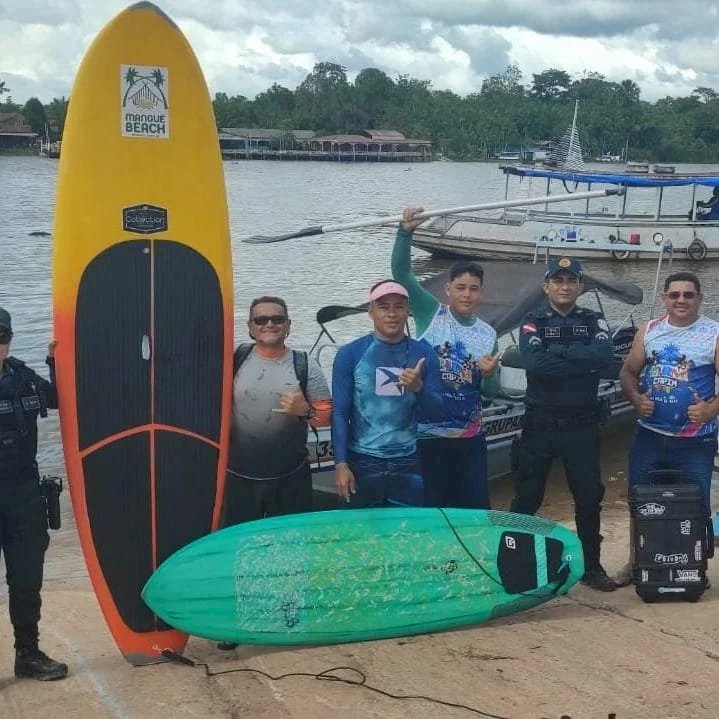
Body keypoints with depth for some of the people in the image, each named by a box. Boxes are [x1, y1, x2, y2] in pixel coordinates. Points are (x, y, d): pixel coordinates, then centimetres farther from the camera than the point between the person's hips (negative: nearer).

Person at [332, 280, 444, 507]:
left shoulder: (423, 354, 3)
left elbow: (437, 411, 4)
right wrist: (341, 463, -10)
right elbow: (340, 413, -3)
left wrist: (419, 388, -16)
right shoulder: (350, 354, -3)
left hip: (408, 462, 2)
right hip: (363, 462, -1)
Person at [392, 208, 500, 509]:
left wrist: (489, 374, -14)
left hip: (469, 436, 4)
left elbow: (490, 392, 8)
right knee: (430, 507, 6)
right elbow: (401, 273, -17)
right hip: (427, 433, -3)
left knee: (477, 506, 11)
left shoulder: (488, 335, 4)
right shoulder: (431, 315, -5)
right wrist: (405, 232, -30)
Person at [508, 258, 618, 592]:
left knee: (589, 497, 9)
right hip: (540, 423, -2)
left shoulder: (594, 321, 5)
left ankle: (592, 567, 22)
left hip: (581, 425, 2)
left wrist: (557, 351, -17)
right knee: (527, 498, 5)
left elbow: (603, 355, -16)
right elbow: (534, 363, -20)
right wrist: (582, 363, -16)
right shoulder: (533, 322, -1)